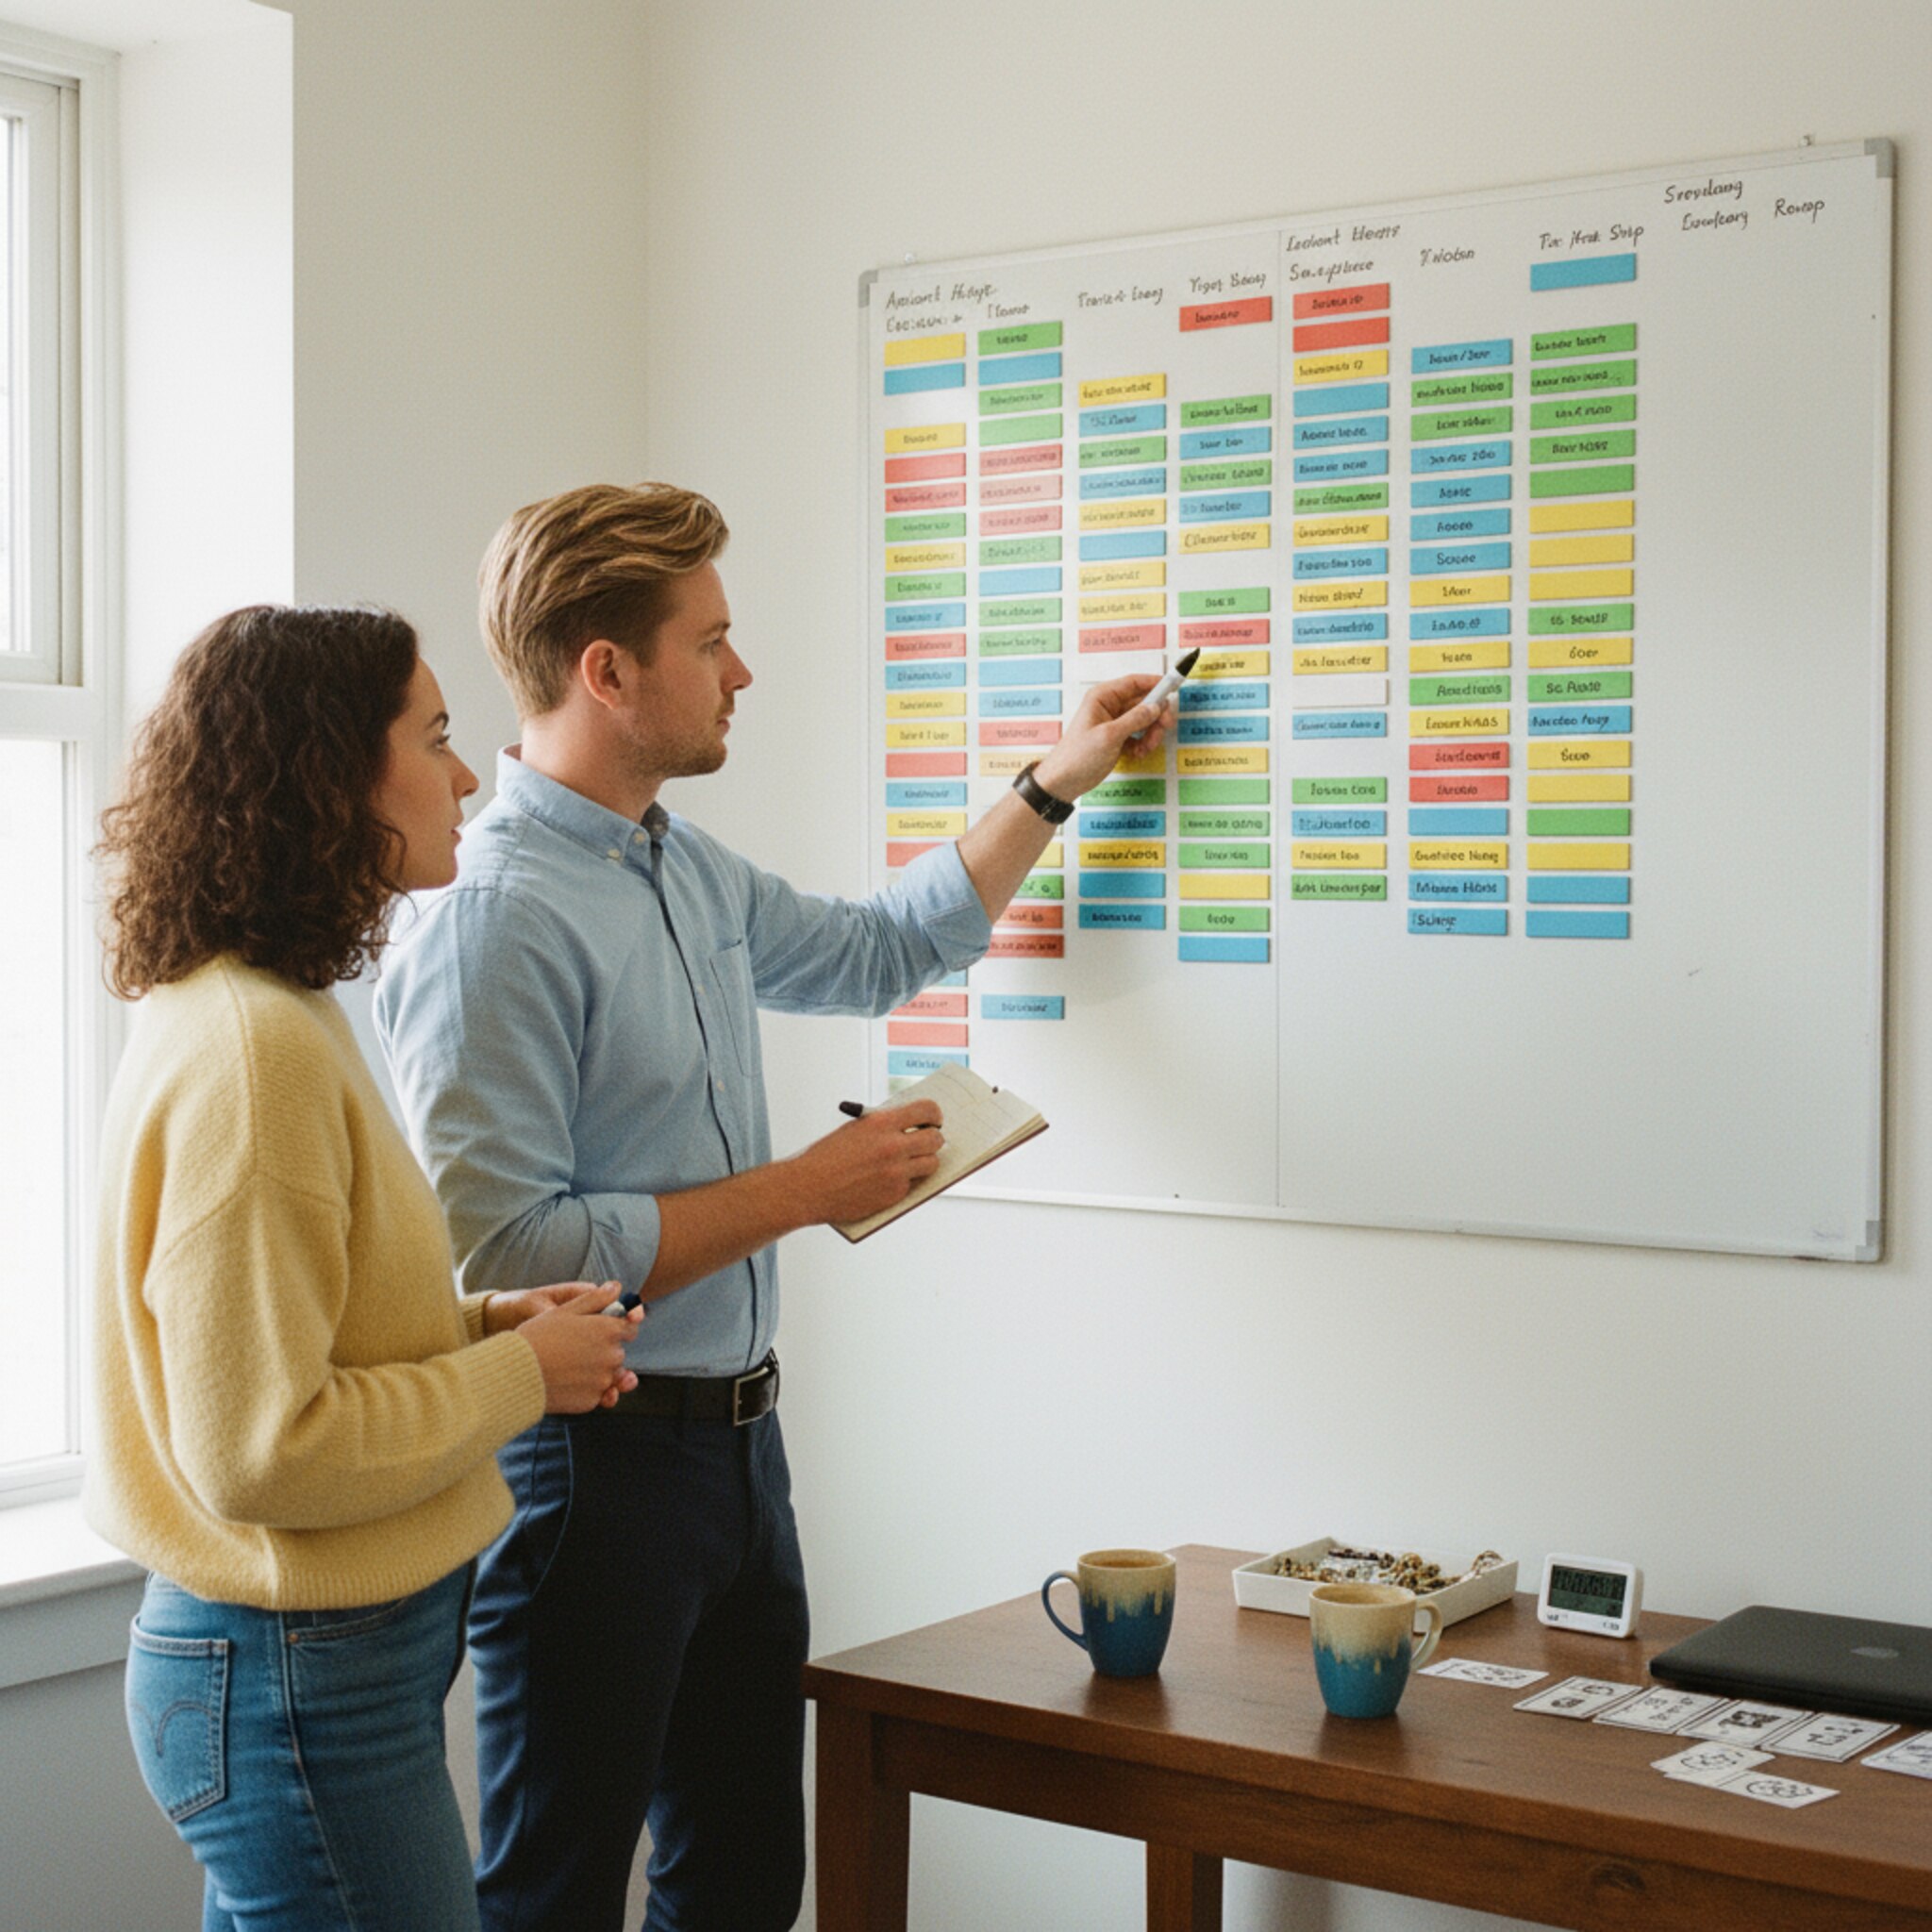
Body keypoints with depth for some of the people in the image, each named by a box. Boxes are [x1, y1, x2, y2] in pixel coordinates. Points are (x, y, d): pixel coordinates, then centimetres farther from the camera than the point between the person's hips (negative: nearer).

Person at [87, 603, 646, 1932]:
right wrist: (519, 1374, -13)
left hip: (315, 1657, 10)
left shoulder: (277, 1014, 10)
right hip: (301, 1684, -10)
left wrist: (486, 1324, 4)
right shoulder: (248, 1049, -22)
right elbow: (258, 1450, -25)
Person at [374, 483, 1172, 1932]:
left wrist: (1059, 784, 24)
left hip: (737, 1435, 9)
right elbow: (505, 1256, -26)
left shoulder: (693, 872, 9)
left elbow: (879, 953, 28)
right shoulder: (499, 917, -21)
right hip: (593, 1465, -9)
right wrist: (806, 1189, -20)